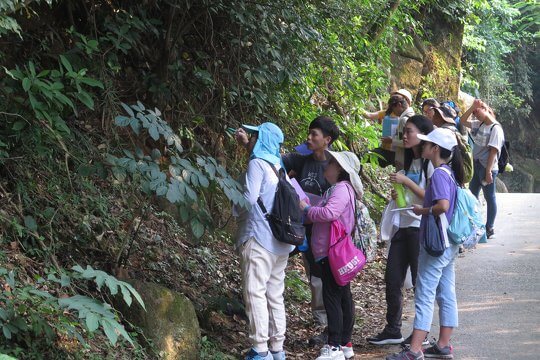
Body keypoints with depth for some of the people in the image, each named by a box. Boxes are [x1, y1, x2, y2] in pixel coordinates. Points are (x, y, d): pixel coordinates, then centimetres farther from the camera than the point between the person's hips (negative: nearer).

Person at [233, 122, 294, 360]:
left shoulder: (257, 163, -10)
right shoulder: (277, 164, 15)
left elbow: (249, 198, -18)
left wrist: (235, 209, 1)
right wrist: (247, 143, 37)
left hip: (259, 238, -8)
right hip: (280, 240, 8)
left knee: (255, 293, -8)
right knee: (275, 294, 10)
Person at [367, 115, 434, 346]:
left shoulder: (430, 163, -10)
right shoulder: (409, 161, 14)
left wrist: (406, 181, -18)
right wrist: (398, 195, 3)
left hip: (421, 228, -8)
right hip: (403, 225, 8)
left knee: (420, 281, 0)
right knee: (392, 278, 8)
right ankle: (392, 331, 17)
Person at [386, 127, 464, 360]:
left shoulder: (439, 174, -17)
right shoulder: (450, 173, 11)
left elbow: (442, 205, -30)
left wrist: (422, 210, -14)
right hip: (449, 245, 10)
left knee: (424, 297, -7)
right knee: (446, 295, 12)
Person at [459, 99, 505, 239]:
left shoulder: (495, 128, -14)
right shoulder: (479, 124, 8)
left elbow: (493, 151, -17)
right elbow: (463, 121, 14)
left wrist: (488, 171, -20)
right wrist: (472, 107, 1)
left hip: (488, 167, -8)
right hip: (476, 164, 8)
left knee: (489, 197, 3)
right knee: (472, 195, 13)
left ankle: (489, 228, 12)